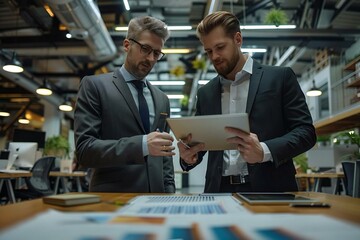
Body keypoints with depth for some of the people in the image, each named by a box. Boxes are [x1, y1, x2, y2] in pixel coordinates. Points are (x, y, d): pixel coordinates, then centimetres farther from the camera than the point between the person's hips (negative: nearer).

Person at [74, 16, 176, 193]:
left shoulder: (162, 99, 12)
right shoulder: (95, 86, -4)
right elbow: (84, 149, -13)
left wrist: (169, 191, 3)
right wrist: (142, 145, -24)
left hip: (156, 197, 5)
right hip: (113, 198, -4)